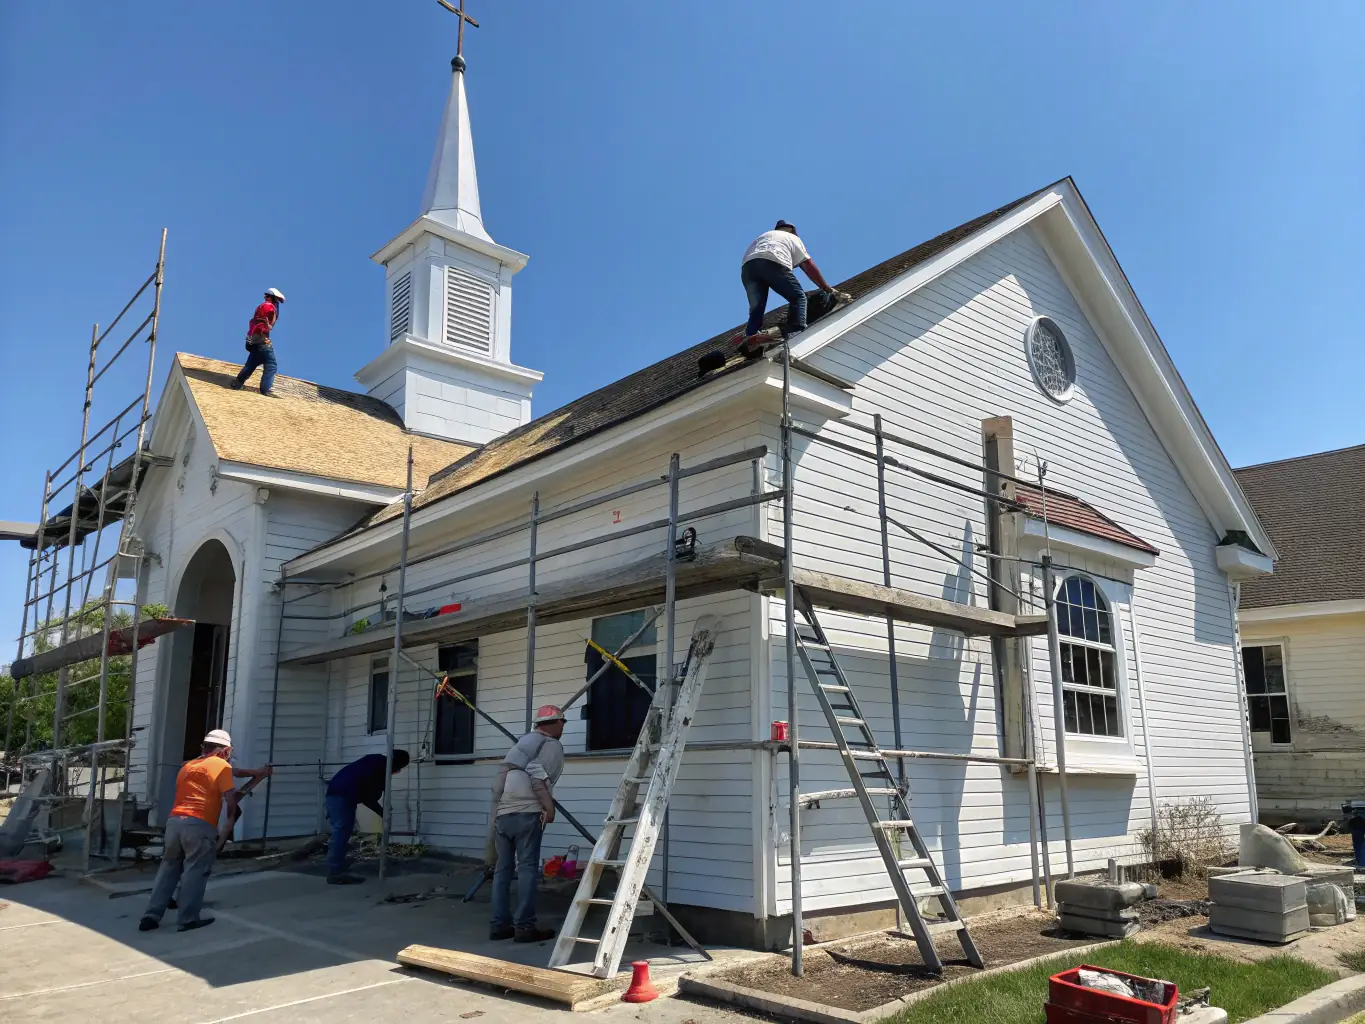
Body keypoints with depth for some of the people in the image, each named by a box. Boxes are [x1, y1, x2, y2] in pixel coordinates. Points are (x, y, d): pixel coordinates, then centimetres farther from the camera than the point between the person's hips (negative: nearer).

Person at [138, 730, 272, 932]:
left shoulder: (188, 766, 25)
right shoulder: (221, 766, 1)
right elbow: (230, 798, -6)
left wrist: (255, 772, 41)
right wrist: (231, 818, 12)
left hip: (174, 821, 7)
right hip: (199, 826, -7)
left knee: (168, 868, 15)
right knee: (195, 871, 1)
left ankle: (150, 916, 15)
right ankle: (188, 919, 3)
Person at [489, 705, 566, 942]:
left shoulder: (523, 742, 27)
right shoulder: (552, 745, 4)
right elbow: (538, 778, -12)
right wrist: (549, 807, -10)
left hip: (501, 813, 7)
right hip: (526, 813, -7)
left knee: (503, 868, 11)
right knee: (527, 868, -4)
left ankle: (499, 925, 12)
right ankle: (524, 926, -6)